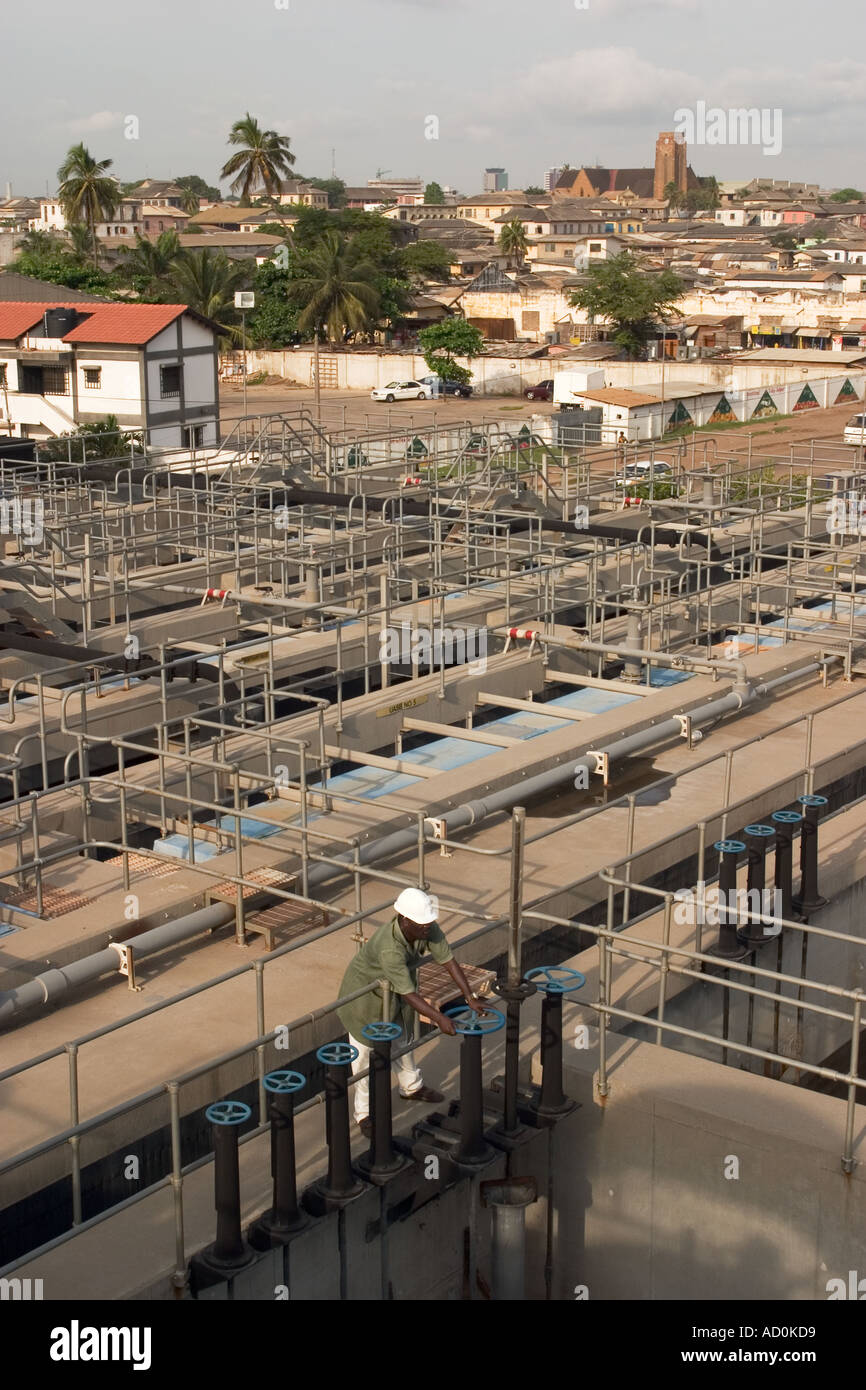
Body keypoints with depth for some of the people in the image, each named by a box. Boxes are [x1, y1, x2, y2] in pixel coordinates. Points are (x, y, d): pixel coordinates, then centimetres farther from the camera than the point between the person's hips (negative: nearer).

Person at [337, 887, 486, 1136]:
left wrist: (470, 998, -16)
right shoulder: (389, 948, -44)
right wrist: (439, 1018, -33)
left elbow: (448, 960, -15)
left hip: (396, 989, 7)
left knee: (403, 1038, 26)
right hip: (365, 992, -7)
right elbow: (408, 994, -38)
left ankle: (411, 1087, 49)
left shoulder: (429, 929, -25)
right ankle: (365, 1113, 19)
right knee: (365, 1051, 4)